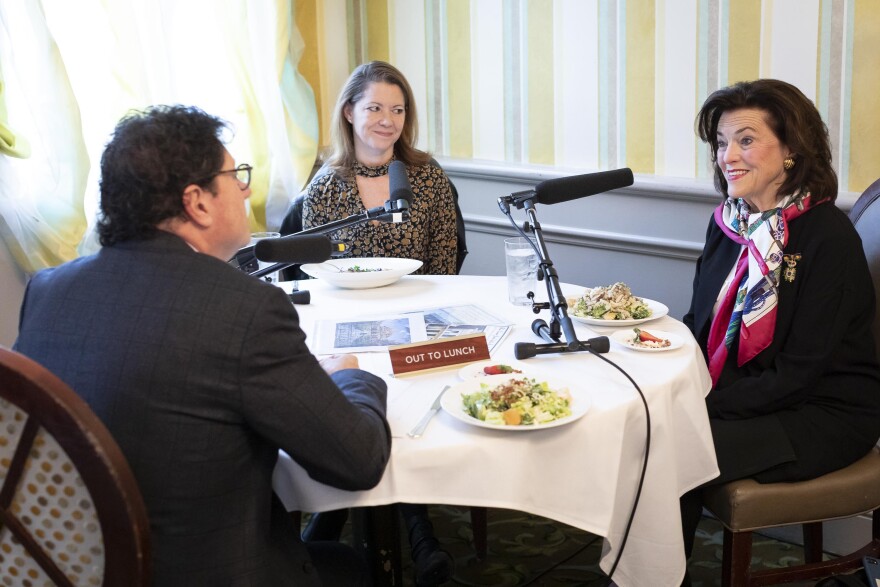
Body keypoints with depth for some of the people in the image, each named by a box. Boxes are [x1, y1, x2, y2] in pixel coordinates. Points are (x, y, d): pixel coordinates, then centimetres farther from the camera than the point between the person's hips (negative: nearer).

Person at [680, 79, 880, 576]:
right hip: (744, 400, 7)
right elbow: (701, 325, 10)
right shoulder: (729, 223, 5)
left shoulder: (829, 236, -17)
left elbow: (797, 374, -19)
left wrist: (707, 405, -22)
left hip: (822, 418, -6)